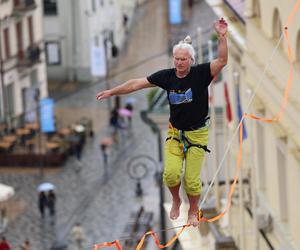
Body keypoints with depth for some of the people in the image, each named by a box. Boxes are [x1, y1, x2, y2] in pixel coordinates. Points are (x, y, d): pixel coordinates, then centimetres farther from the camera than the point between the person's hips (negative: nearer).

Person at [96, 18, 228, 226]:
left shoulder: (201, 73, -13)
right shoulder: (167, 76, -5)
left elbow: (222, 60, -28)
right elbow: (137, 83, 3)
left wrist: (222, 37, -43)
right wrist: (112, 92, 7)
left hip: (197, 134, -2)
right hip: (175, 133, 2)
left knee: (192, 180, -2)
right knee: (171, 173, -13)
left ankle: (193, 212, 26)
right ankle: (176, 201, 20)